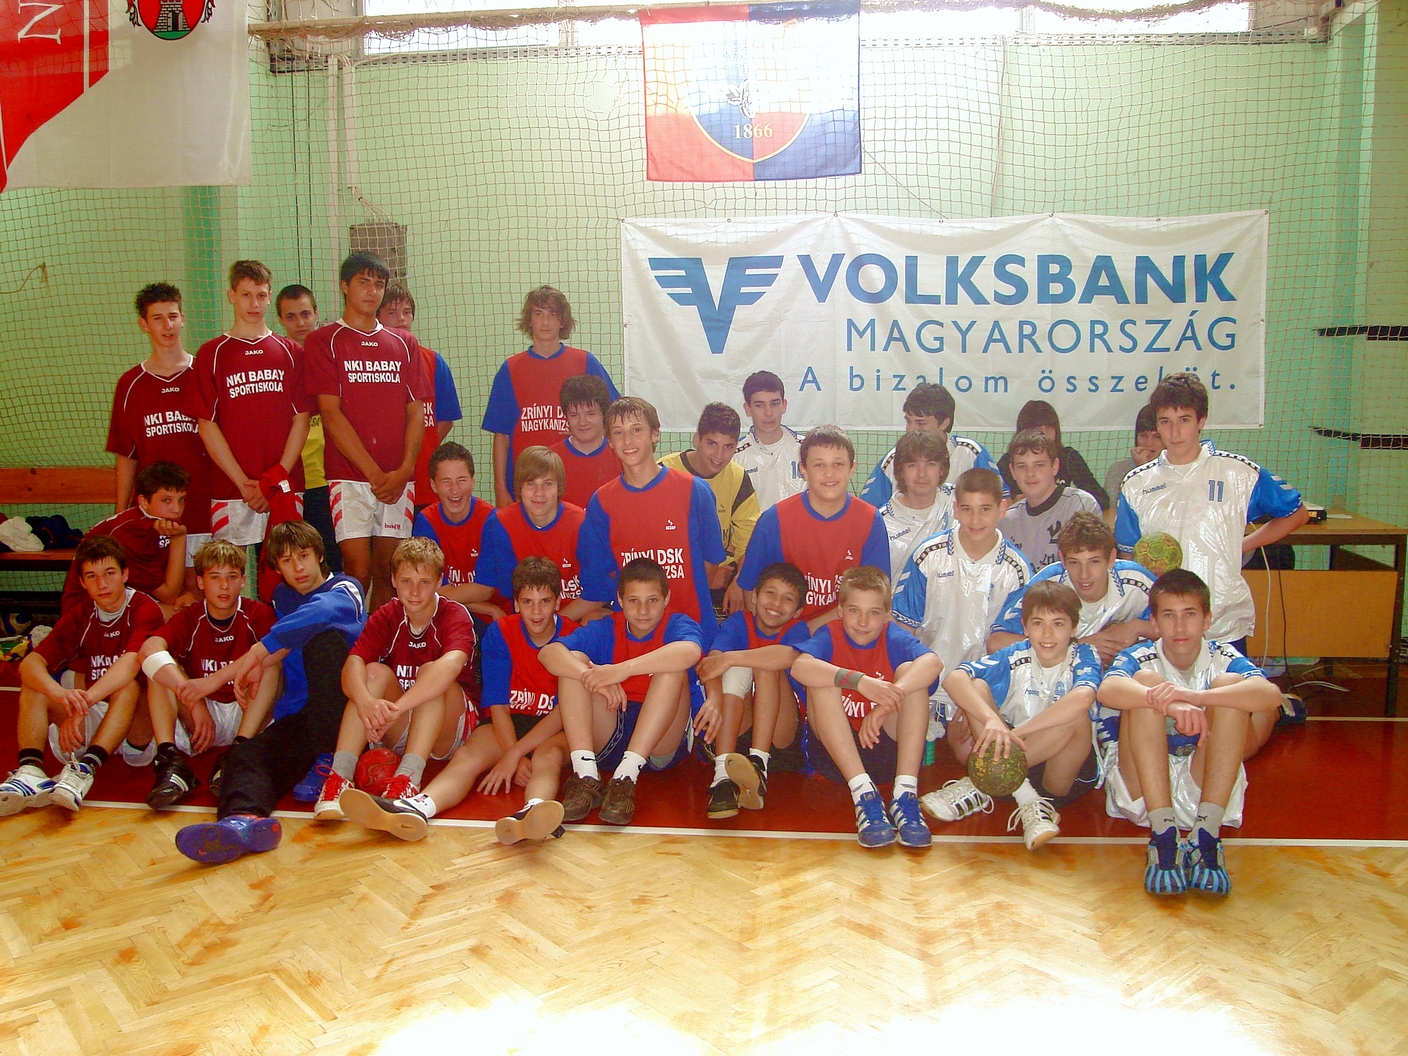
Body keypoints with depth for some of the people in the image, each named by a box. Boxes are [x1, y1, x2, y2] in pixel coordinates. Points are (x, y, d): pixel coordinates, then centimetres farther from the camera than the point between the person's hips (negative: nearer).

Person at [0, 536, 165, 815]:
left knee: (129, 687, -33)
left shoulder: (145, 609, -9)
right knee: (33, 685, -12)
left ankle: (85, 770, -47)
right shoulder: (78, 617, 5)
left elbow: (131, 663, -28)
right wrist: (60, 693, -34)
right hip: (92, 722, 5)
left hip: (136, 720, -5)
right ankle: (30, 770, -31)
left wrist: (82, 704, -42)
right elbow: (30, 663, -11)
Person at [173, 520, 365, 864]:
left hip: (345, 711, -5)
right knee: (246, 754, -24)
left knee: (324, 638, -28)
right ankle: (243, 817, -59)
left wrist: (260, 652, -25)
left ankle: (331, 759, -29)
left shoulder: (345, 589, 3)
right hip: (300, 714, 5)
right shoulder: (283, 597, 25)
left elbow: (321, 611, -22)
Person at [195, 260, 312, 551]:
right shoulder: (211, 353, 6)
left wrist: (276, 478, -6)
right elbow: (207, 426, 0)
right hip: (230, 489, -1)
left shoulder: (291, 353, 10)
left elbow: (301, 420, 5)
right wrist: (244, 483, -8)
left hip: (285, 488, 1)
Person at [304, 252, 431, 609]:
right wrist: (375, 473, -12)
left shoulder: (404, 343, 15)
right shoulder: (323, 341, 4)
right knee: (358, 572, -8)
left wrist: (405, 469, -6)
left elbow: (416, 412, 10)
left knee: (388, 573, 6)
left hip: (398, 478, 3)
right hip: (349, 476, -3)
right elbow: (331, 414, -4)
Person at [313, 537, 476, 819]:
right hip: (397, 732, 3)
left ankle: (408, 778, -44)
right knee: (376, 672, -22)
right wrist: (366, 702, -45)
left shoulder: (455, 615, -13)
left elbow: (451, 664, -36)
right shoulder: (385, 617, -2)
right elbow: (353, 663, -21)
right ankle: (339, 775, -34)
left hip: (446, 733, -3)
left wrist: (397, 707, -50)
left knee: (432, 673, -29)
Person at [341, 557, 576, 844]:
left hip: (556, 729, -2)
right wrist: (516, 758, -18)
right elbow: (498, 705, -4)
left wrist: (514, 754, -19)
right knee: (467, 755, -26)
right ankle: (415, 808, -57)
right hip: (511, 725, 3)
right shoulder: (500, 633, 0)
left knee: (548, 755, -36)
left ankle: (531, 813, -70)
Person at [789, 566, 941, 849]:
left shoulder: (894, 639, -2)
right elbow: (799, 666, -28)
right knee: (822, 679, -22)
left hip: (890, 751, 1)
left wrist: (890, 698, -40)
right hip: (834, 751, 0)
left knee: (909, 672, -17)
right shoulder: (830, 636, -4)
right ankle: (864, 794, -34)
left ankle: (905, 794, -28)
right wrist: (859, 681, -39)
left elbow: (933, 662, -25)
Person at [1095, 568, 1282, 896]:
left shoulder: (1222, 658, 0)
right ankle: (1163, 835, -33)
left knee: (1228, 684, -18)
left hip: (1206, 788, 1)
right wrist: (1171, 703, -47)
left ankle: (1206, 834, -29)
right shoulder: (1139, 658, -3)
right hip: (1141, 789, -1)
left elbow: (1271, 696, -23)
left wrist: (1196, 697, -40)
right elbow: (1107, 690, -28)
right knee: (1147, 681, -21)